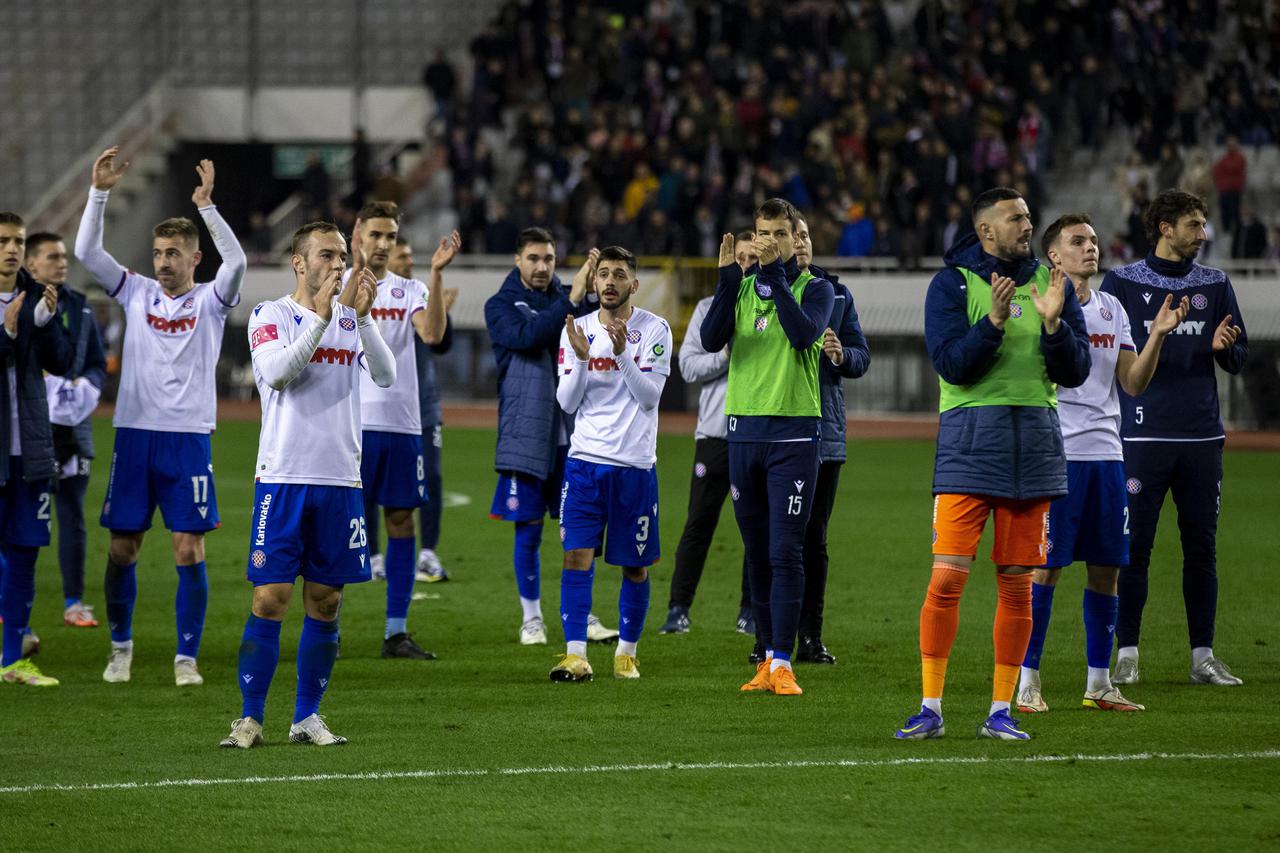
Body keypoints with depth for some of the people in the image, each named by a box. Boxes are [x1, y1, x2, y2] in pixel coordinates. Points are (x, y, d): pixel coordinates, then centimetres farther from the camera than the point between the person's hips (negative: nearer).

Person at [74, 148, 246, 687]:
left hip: (188, 438, -2)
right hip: (134, 434, 2)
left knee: (189, 550, -5)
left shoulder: (209, 301, 2)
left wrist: (206, 205, -24)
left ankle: (187, 658, 3)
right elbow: (86, 253, 1)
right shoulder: (137, 294, 9)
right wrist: (100, 192, -9)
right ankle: (121, 647, 21)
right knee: (122, 548, 5)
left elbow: (236, 262, -17)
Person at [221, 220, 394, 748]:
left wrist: (362, 315, -17)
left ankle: (307, 718, 13)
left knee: (325, 602, 6)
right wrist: (321, 315, -23)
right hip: (283, 480, -4)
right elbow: (276, 371, -19)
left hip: (340, 481, 4)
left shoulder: (351, 318, 10)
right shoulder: (271, 315, 0)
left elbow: (386, 376, -5)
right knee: (270, 600, -7)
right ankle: (250, 719, -2)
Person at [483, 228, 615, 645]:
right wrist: (571, 302, -27)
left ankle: (581, 616, 12)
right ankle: (531, 619, 10)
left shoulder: (566, 299, 10)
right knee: (529, 530, 1)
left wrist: (605, 294, -21)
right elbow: (527, 335, -20)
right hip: (526, 435, -3)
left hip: (570, 434, 3)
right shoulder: (501, 306, -1)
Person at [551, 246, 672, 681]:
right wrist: (581, 358, -15)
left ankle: (627, 653, 20)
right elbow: (567, 402, 1)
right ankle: (575, 655, -13)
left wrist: (621, 352, -23)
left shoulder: (654, 330, -2)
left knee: (636, 566, 5)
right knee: (576, 555, -10)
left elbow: (650, 395, -11)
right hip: (586, 460, 1)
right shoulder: (577, 329, 6)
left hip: (635, 464, -1)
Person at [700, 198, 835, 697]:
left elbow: (804, 333, -18)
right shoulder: (741, 288, 11)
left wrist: (776, 276, -20)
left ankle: (783, 664, -10)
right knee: (757, 554, 8)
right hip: (745, 428, 4)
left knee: (786, 553, -10)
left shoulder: (815, 289, 2)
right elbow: (711, 340, -6)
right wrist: (728, 278, -14)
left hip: (793, 432, -4)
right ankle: (767, 658, 15)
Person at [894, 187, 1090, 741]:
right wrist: (994, 322, -24)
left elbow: (1075, 373, 4)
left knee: (1017, 585, 5)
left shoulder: (1050, 283, 9)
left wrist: (1052, 323, -13)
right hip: (969, 442, -3)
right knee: (947, 577, -9)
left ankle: (1000, 712, 12)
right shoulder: (952, 284, 0)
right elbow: (951, 365, -11)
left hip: (1034, 445, 3)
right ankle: (931, 710, -2)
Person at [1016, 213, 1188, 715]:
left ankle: (1099, 682, 14)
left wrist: (1158, 335, -2)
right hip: (1055, 450, -6)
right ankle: (1028, 682, 1)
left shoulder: (1111, 310, 15)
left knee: (1106, 568, 6)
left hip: (1105, 452, 6)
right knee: (1045, 566, -5)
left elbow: (1132, 384, 12)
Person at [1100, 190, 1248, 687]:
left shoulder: (1215, 285, 12)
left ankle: (1203, 656, 11)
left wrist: (1223, 347, -10)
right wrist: (1153, 338, -17)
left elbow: (1238, 360, 12)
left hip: (1202, 436, 3)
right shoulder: (1123, 283, 2)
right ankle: (1126, 654, 4)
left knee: (1202, 547, 6)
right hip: (1143, 434, -3)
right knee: (1134, 545, -3)